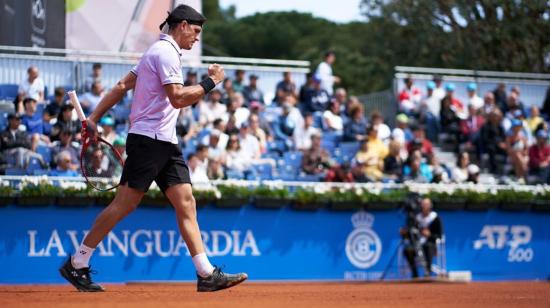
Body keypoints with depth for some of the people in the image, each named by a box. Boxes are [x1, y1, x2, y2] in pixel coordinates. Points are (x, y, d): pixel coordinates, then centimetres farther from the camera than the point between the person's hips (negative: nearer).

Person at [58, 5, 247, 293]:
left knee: (186, 203, 1)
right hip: (148, 139, -10)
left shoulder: (159, 51, 21)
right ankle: (76, 264, 1)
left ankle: (206, 274, -3)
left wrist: (94, 118, 15)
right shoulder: (165, 52, -10)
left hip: (165, 143, 10)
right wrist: (210, 82, -10)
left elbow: (122, 85, 18)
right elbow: (178, 98, -20)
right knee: (124, 204, -7)